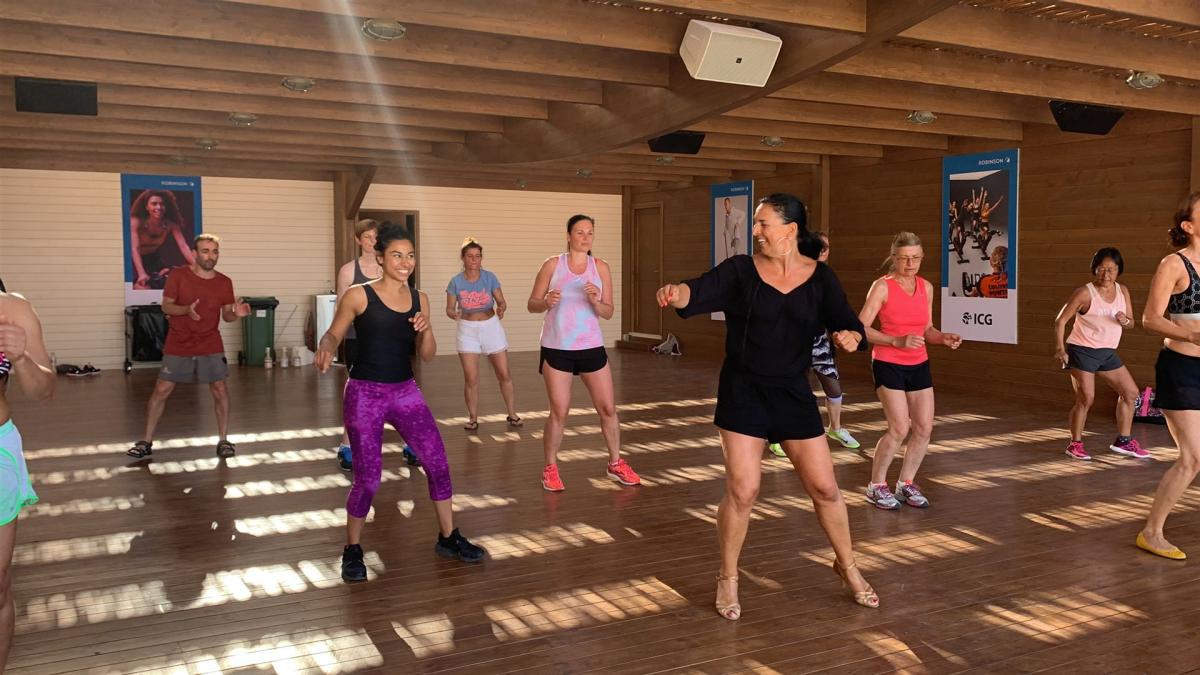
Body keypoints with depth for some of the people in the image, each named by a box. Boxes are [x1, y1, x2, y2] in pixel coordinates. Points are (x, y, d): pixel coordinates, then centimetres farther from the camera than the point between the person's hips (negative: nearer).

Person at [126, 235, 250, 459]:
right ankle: (146, 442, 15)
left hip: (211, 346, 1)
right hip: (178, 346, -1)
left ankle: (223, 440, 9)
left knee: (220, 389, -4)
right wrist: (186, 310, -26)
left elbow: (226, 314, 3)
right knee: (161, 390, 2)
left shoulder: (224, 282, -3)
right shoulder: (178, 275, -9)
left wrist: (236, 313, -20)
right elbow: (166, 306, -6)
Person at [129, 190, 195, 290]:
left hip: (154, 259, 4)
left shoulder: (171, 224, -17)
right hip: (136, 262, -4)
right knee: (143, 285, -25)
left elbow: (183, 246, -25)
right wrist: (141, 273, -50)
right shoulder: (136, 221, -26)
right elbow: (135, 249, -36)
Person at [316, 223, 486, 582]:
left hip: (406, 391, 5)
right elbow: (333, 335, 1)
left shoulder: (419, 298, 5)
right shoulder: (358, 296, -8)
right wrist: (325, 350, -22)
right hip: (365, 394, -4)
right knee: (368, 479, -2)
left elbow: (427, 356, 8)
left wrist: (426, 329, -12)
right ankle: (352, 550, 22)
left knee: (438, 462, 2)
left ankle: (448, 538, 22)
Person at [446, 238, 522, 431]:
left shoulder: (489, 278, -9)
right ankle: (473, 418, 11)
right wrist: (453, 313, -28)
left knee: (504, 374, 4)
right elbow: (449, 308, -5)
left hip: (491, 327, 0)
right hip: (467, 330, 0)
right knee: (470, 378, -3)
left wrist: (501, 308, -32)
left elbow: (502, 301, -9)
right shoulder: (456, 282, -9)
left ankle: (512, 414, 18)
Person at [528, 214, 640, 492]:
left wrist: (595, 301, -18)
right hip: (556, 348, -2)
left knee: (608, 408, 7)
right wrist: (547, 303, -21)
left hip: (591, 347, 3)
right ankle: (550, 469, 17)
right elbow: (531, 304, 1)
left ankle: (616, 463, 25)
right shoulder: (552, 265, -2)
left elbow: (609, 313, 2)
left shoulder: (601, 267, 2)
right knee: (559, 411, 0)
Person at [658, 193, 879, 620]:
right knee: (742, 490, -4)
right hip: (743, 393, -2)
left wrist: (850, 337, -27)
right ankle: (728, 579, 16)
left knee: (824, 487, 8)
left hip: (794, 393, 2)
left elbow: (848, 325, -3)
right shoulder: (740, 271, -6)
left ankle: (847, 566, 33)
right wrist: (675, 293, -45)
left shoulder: (820, 277, 0)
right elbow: (700, 292, -23)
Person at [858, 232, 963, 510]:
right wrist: (897, 342, -25)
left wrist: (943, 338, -6)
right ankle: (876, 486, 5)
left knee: (924, 428, 3)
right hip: (888, 365, -6)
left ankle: (906, 484, 22)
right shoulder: (882, 286, -11)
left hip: (919, 365, 6)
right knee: (900, 428, -13)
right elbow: (861, 329, -16)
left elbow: (926, 329, 15)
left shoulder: (926, 287, 7)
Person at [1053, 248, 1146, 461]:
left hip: (1107, 352, 7)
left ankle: (1123, 440, 21)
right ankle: (1075, 444, 5)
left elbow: (1131, 322, 12)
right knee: (1086, 398, -10)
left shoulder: (1123, 291, 5)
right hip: (1082, 351, -7)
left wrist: (1125, 321, -14)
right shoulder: (1085, 293, -13)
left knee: (1131, 392, 9)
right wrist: (1060, 349, -23)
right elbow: (1060, 320, -13)